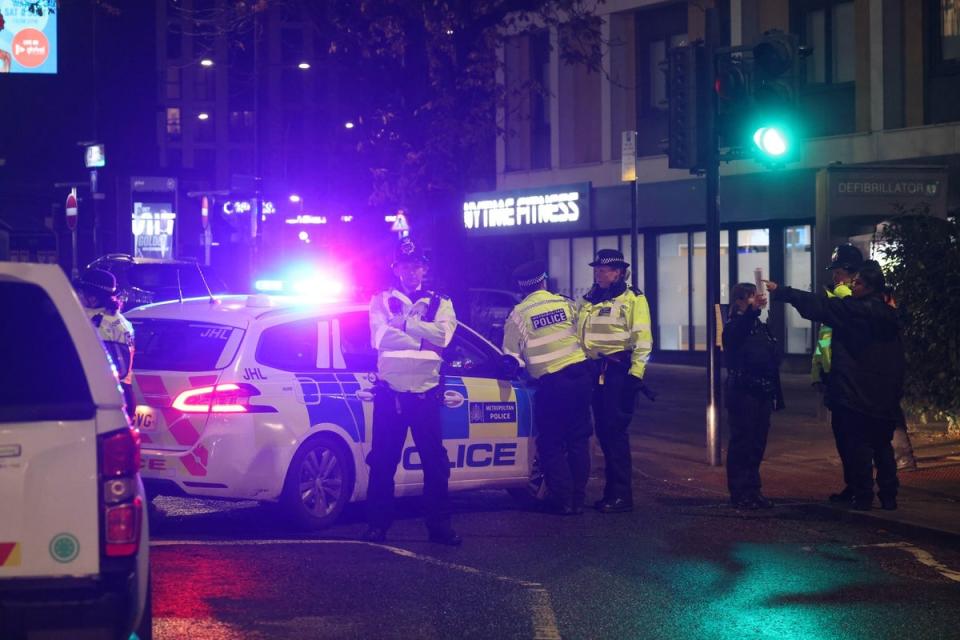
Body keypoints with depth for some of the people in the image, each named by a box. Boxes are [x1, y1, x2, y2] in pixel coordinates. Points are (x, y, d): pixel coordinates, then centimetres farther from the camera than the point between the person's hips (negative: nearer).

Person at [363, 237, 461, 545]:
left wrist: (403, 325, -9)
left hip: (425, 393, 1)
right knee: (382, 461, 2)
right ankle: (378, 524, 10)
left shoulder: (440, 304, 11)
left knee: (435, 462, 2)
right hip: (390, 392, -1)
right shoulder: (381, 301, 8)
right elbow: (381, 338, -10)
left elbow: (442, 335, -9)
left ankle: (439, 525, 9)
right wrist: (423, 341, -12)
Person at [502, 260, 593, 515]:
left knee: (551, 444, 8)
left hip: (551, 383, -3)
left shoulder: (518, 315, -4)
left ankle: (562, 500, 6)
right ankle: (578, 498, 13)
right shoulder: (566, 304, 4)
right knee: (578, 439, 12)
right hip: (580, 374, 3)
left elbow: (511, 355, 2)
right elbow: (581, 336, 10)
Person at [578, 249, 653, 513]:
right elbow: (577, 335, 25)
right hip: (595, 372, 7)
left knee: (615, 430, -10)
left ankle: (621, 494, -7)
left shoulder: (633, 300, -2)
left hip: (620, 370, -7)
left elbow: (642, 339, -9)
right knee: (603, 431, 9)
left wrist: (636, 372, -18)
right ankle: (613, 491, 16)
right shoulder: (589, 301, 18)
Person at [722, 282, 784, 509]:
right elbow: (736, 334, -32)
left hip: (763, 393, 7)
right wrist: (753, 309, -49)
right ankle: (740, 493, -1)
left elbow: (773, 360, 17)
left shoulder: (761, 327, 14)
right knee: (742, 443, -4)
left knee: (758, 443, 8)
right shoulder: (734, 326, -6)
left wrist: (776, 393, 15)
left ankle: (752, 489, 15)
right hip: (743, 393, -7)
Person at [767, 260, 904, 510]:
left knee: (858, 445, 0)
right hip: (885, 396, 7)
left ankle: (863, 497, 1)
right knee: (882, 445, 13)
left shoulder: (856, 309, -13)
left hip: (857, 393, -7)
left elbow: (818, 306, -12)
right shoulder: (888, 314, 9)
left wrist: (781, 291, -7)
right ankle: (888, 496, 15)